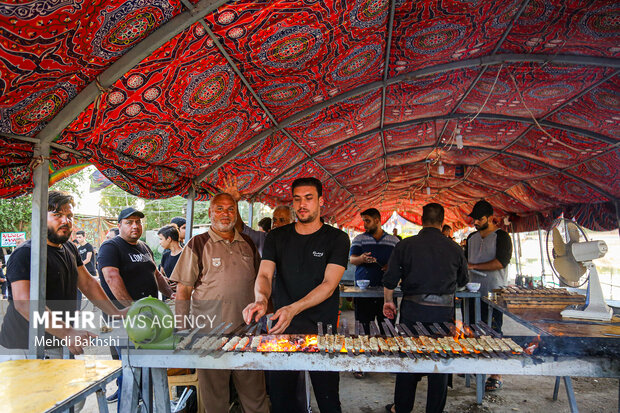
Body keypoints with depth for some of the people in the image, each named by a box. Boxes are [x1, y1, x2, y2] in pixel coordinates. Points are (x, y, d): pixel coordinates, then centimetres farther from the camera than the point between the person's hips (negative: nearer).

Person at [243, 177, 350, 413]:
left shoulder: (337, 238, -3)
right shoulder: (276, 237, 7)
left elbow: (329, 284, -13)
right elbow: (264, 275, -3)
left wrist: (294, 309, -28)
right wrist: (261, 299, -27)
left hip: (322, 329, -2)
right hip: (281, 326, 3)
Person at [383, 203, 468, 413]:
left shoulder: (404, 245, -5)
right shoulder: (454, 248, -3)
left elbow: (390, 280, -2)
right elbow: (463, 280, 11)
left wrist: (388, 301, 13)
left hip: (412, 309, 0)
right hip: (443, 311, 0)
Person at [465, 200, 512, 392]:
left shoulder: (501, 236, -7)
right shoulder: (472, 237, 15)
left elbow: (501, 262, -19)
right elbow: (466, 259, 25)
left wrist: (474, 266, -20)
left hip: (493, 294, -7)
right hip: (474, 293, 7)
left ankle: (496, 376, 2)